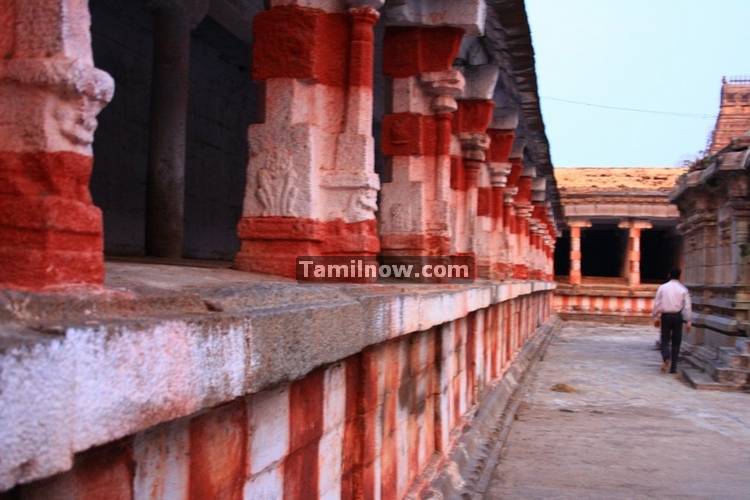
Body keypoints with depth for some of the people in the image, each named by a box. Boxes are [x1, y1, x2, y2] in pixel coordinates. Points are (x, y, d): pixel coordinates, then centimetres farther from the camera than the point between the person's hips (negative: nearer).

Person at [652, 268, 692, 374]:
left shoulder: (662, 287, 2)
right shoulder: (683, 289, 1)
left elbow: (657, 303, 3)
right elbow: (687, 306, -1)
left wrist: (655, 317, 12)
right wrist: (688, 321, 2)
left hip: (665, 316, 0)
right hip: (677, 316, 0)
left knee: (665, 340, 7)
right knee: (676, 342, 9)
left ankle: (666, 358, -22)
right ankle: (673, 367, 9)